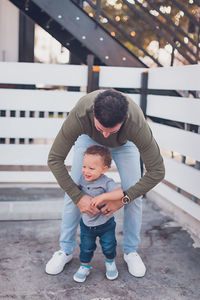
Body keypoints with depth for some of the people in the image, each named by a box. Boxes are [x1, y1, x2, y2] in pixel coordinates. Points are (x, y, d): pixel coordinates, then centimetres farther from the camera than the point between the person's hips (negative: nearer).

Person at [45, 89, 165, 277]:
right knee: (73, 191, -8)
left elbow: (157, 171, -35)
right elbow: (54, 159, -35)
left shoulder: (137, 124, -45)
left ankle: (130, 251, 11)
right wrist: (78, 197, -37)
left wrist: (122, 199, -35)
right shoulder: (79, 115, -45)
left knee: (134, 195, -10)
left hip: (125, 143, 0)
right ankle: (66, 250, 10)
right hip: (89, 139, 1)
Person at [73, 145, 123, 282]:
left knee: (109, 246, 12)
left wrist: (102, 197, -43)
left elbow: (120, 193, -39)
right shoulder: (83, 180, -7)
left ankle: (110, 263, 40)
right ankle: (85, 266, 35)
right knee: (86, 247, 13)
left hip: (105, 223, -3)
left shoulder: (106, 182, -24)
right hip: (87, 223, 4)